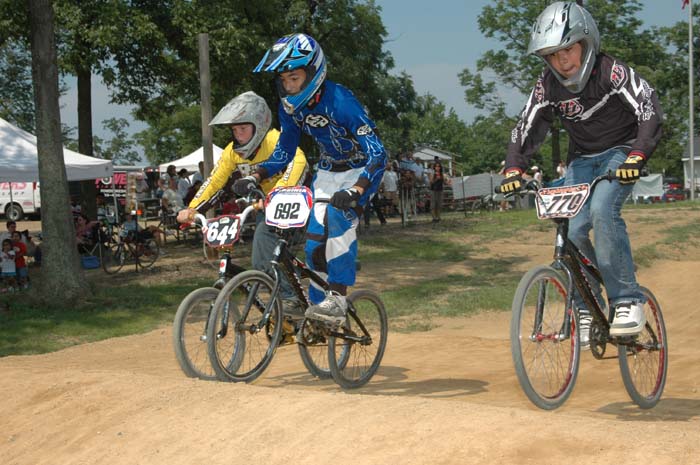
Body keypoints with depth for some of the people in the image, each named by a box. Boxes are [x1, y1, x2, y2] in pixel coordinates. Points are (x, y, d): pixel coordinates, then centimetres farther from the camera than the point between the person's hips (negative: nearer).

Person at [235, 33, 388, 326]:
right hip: (328, 171, 6)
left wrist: (354, 192, -52)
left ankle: (338, 299, -27)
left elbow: (377, 154, -36)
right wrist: (254, 177, -18)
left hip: (361, 170, -6)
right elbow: (283, 152, 1)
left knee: (339, 218, -30)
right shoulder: (290, 106, -11)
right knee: (314, 241, -2)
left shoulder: (340, 101, -31)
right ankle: (318, 304, 14)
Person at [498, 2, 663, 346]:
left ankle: (627, 301, -23)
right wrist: (514, 169, -25)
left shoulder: (612, 72, -21)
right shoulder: (547, 87, -9)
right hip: (581, 159, 4)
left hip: (620, 153, -4)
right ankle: (587, 309, 3)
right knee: (571, 230, -14)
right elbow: (526, 129, -7)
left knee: (602, 209, -31)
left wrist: (636, 156, -47)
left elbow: (650, 112, -31)